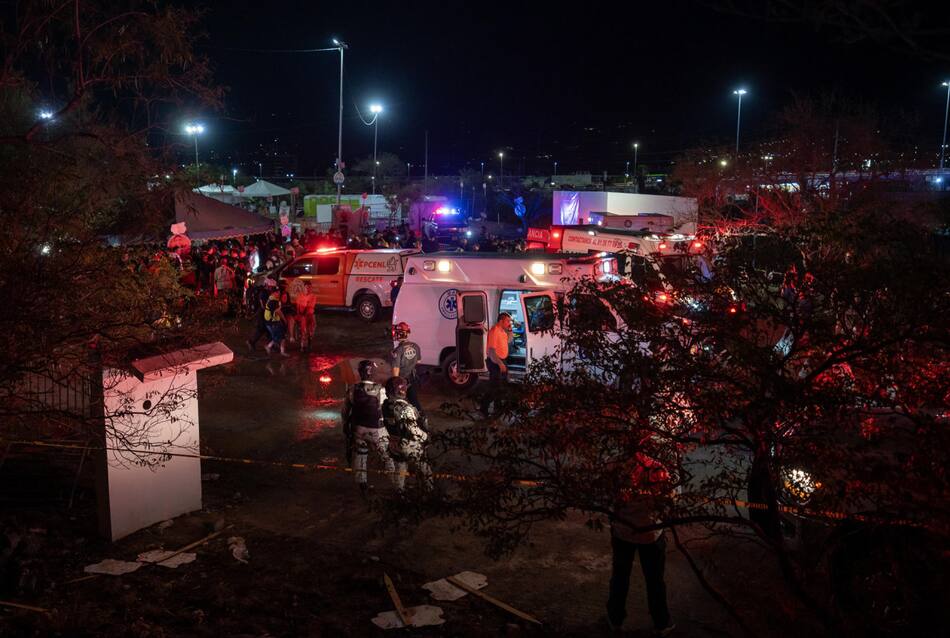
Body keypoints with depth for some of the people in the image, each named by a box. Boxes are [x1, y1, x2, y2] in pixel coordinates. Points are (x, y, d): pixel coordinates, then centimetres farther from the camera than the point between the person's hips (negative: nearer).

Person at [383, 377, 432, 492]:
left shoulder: (386, 406, -11)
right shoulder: (406, 408, -32)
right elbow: (413, 430, -29)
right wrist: (425, 436, -13)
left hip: (394, 445, 6)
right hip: (411, 446, -6)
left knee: (400, 468, 26)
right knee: (424, 470, 16)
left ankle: (400, 489, 40)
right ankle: (429, 489, 30)